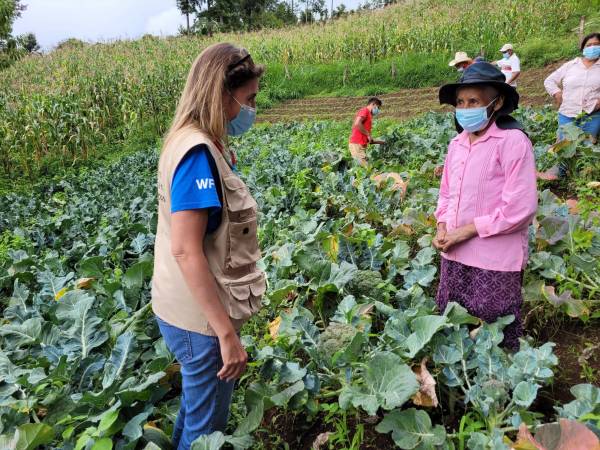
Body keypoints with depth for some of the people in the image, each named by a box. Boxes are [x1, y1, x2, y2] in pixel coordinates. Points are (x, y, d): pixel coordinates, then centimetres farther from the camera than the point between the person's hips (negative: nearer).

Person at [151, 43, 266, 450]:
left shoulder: (198, 144, 5)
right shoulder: (198, 152, -23)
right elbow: (186, 251, -26)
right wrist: (227, 333, -23)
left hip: (201, 311, 9)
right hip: (201, 319, -9)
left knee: (198, 408, 26)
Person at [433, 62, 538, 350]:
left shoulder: (513, 141, -14)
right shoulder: (457, 143, 7)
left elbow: (520, 207, -19)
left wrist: (467, 230, -16)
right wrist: (442, 227, -1)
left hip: (496, 258, -6)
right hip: (455, 252, 7)